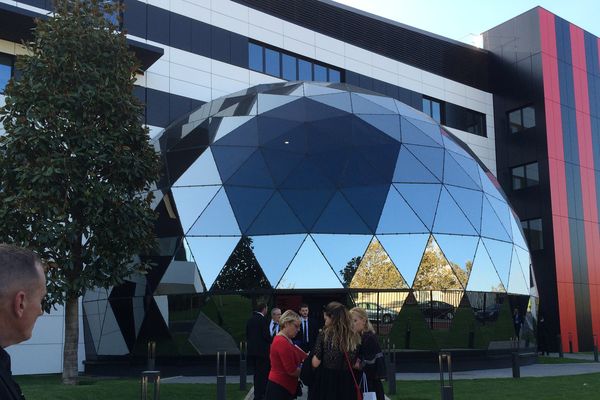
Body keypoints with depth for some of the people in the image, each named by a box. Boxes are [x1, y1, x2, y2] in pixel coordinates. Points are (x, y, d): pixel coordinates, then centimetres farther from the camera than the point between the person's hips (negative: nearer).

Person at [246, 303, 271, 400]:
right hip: (261, 350, -8)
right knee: (261, 373, -2)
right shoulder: (263, 319, -14)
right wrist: (270, 341, 0)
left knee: (257, 373, 16)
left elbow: (247, 334, 13)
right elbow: (266, 335, -18)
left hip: (252, 349, 8)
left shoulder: (250, 319, 9)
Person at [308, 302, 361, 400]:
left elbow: (315, 363, -9)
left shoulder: (324, 334, -9)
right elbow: (356, 365, 3)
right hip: (346, 384, 3)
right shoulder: (354, 336, 0)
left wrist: (309, 357, 12)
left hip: (325, 383, -3)